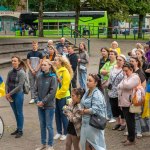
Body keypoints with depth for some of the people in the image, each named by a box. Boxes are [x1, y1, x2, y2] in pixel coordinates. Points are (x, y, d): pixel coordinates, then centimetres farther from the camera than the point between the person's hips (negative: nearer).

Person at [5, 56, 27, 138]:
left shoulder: (22, 72, -12)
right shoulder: (10, 72, 5)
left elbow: (20, 86, -16)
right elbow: (7, 83, 6)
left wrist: (10, 93, -15)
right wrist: (7, 93, -8)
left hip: (18, 94, -5)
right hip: (10, 95, 5)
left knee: (19, 113, 4)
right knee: (15, 113, 15)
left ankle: (20, 131, 12)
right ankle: (18, 128, 26)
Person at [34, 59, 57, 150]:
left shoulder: (53, 77, -10)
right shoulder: (39, 77, 4)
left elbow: (52, 92, -15)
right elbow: (36, 90, 7)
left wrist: (43, 102, -15)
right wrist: (37, 100, -7)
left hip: (49, 106, -5)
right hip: (40, 105, 5)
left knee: (49, 125, 2)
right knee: (42, 125, 14)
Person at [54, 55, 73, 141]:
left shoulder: (65, 71, -14)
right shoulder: (55, 70, 5)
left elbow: (65, 86, -17)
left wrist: (57, 94, -13)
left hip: (63, 97, -6)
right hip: (56, 96, 6)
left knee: (63, 115, 4)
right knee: (57, 114, 13)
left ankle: (65, 133, 16)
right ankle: (59, 132, 25)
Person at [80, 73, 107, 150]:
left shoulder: (96, 94, -18)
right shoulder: (88, 92, 9)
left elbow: (95, 110, -26)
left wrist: (83, 111, -13)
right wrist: (82, 110, -2)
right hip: (86, 122, 9)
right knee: (84, 144, 16)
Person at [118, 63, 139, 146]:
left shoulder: (135, 77, -10)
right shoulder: (126, 78, 17)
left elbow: (127, 86, -25)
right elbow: (120, 87, 20)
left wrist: (125, 77, -11)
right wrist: (120, 103, 16)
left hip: (129, 104, -8)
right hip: (124, 103, 8)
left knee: (130, 121, -3)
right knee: (128, 121, 14)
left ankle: (131, 139, 5)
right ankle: (129, 137, 22)